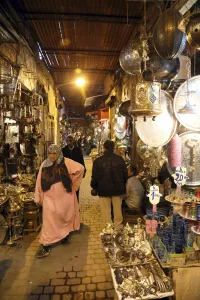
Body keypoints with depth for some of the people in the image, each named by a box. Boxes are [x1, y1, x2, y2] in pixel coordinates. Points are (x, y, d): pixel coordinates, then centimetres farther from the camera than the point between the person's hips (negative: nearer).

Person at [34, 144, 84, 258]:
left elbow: (80, 168, -10)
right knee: (49, 218, -1)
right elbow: (40, 182, 3)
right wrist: (38, 198, 3)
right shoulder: (44, 164, -1)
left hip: (64, 195, -1)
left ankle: (65, 234, 41)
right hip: (50, 197, 1)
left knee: (65, 215, 15)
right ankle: (46, 246, 13)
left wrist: (71, 180, -4)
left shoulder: (65, 162, -10)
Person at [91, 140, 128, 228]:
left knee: (106, 210, 8)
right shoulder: (120, 159, -4)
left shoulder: (98, 161, -10)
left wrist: (94, 187, 10)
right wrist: (123, 185, 19)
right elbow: (125, 174, 3)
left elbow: (95, 176, -6)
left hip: (104, 189, -2)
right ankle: (118, 226, 28)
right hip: (118, 188, 2)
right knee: (117, 209, 15)